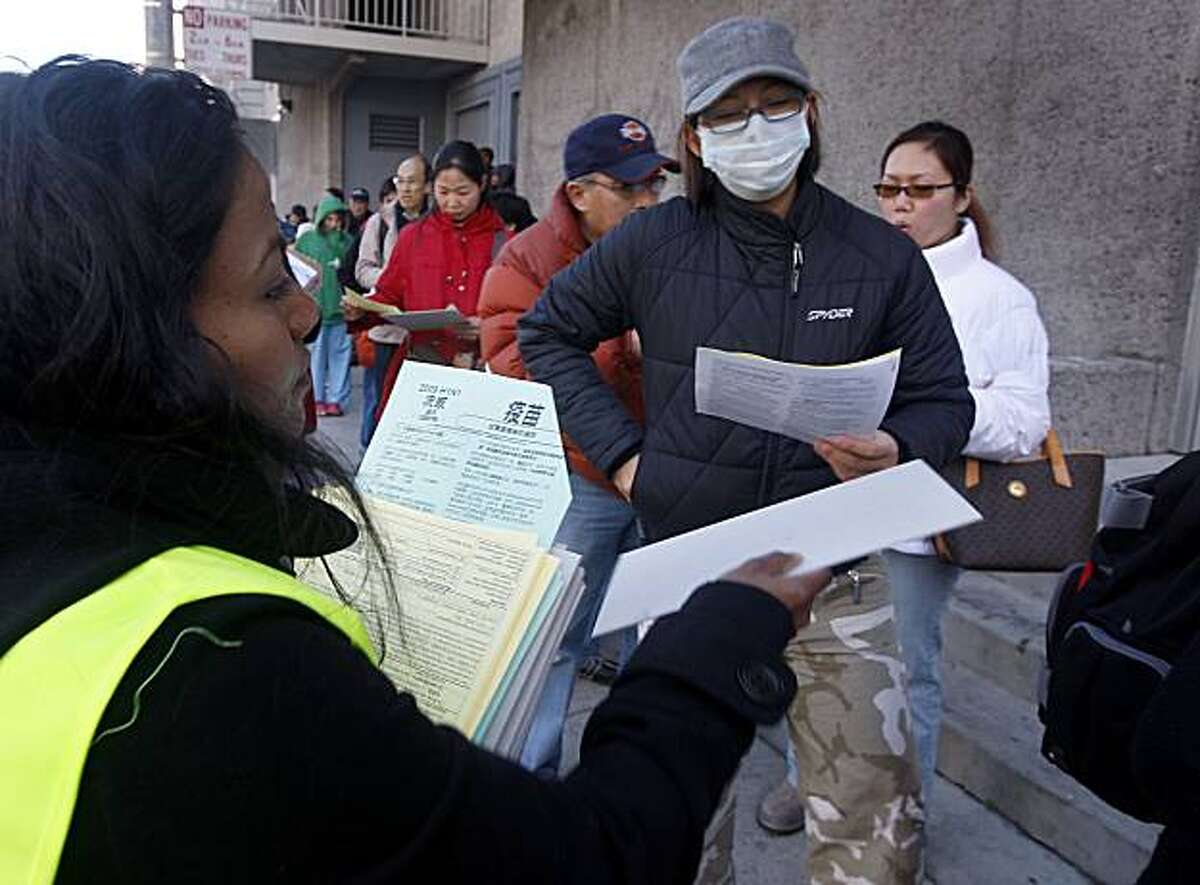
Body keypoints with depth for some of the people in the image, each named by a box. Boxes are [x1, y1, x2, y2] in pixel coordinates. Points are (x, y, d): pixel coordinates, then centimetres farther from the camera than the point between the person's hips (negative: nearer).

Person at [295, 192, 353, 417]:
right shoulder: (306, 240, 6)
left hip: (340, 307, 1)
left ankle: (336, 399, 9)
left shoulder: (347, 241, 9)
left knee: (340, 353, 3)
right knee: (315, 353, 4)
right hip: (313, 308, -1)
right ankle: (317, 398, 13)